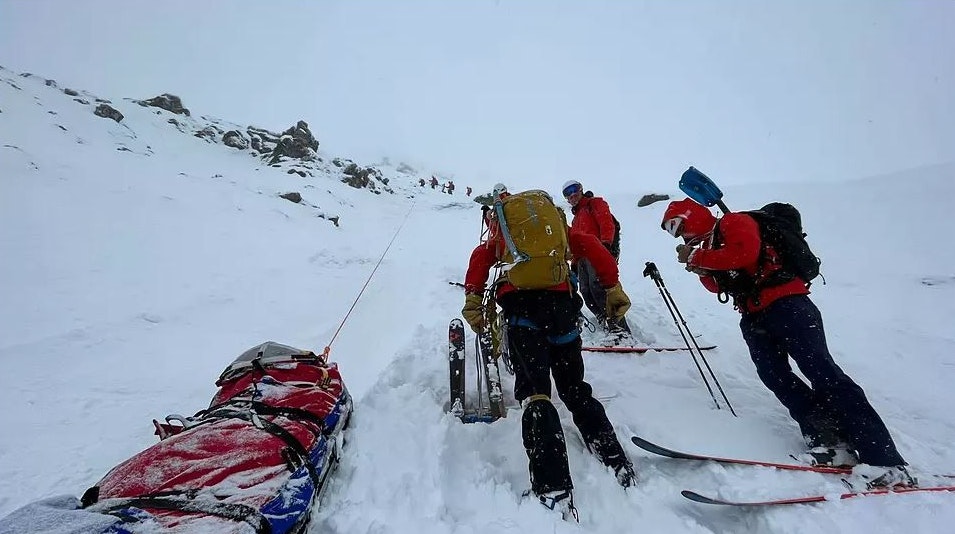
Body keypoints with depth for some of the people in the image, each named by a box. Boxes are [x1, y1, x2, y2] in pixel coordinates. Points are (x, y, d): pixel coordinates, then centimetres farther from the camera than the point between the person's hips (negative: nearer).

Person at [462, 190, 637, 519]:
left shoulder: (503, 229, 24)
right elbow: (591, 247, 13)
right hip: (560, 302, 3)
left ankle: (554, 490, -15)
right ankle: (616, 461, 16)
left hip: (520, 304, -2)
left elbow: (481, 257, 4)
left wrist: (473, 301, -1)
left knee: (534, 394, -6)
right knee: (575, 388, 17)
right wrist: (613, 288, 12)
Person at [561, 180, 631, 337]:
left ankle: (619, 326, -27)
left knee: (598, 287, -24)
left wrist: (605, 244, -21)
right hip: (583, 257, 9)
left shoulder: (594, 203, 10)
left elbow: (607, 224, -7)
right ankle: (606, 323, -3)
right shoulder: (576, 216, 35)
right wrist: (575, 263, 25)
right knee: (586, 292, -5)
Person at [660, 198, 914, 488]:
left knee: (819, 369, -15)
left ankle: (885, 460, -12)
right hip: (755, 317, 9)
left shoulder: (734, 223, -3)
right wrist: (697, 265, 2)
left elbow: (745, 253, -23)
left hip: (785, 303, -8)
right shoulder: (709, 245, 22)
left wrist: (699, 257, -14)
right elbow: (717, 284, 17)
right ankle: (829, 441, -8)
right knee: (775, 378, -8)